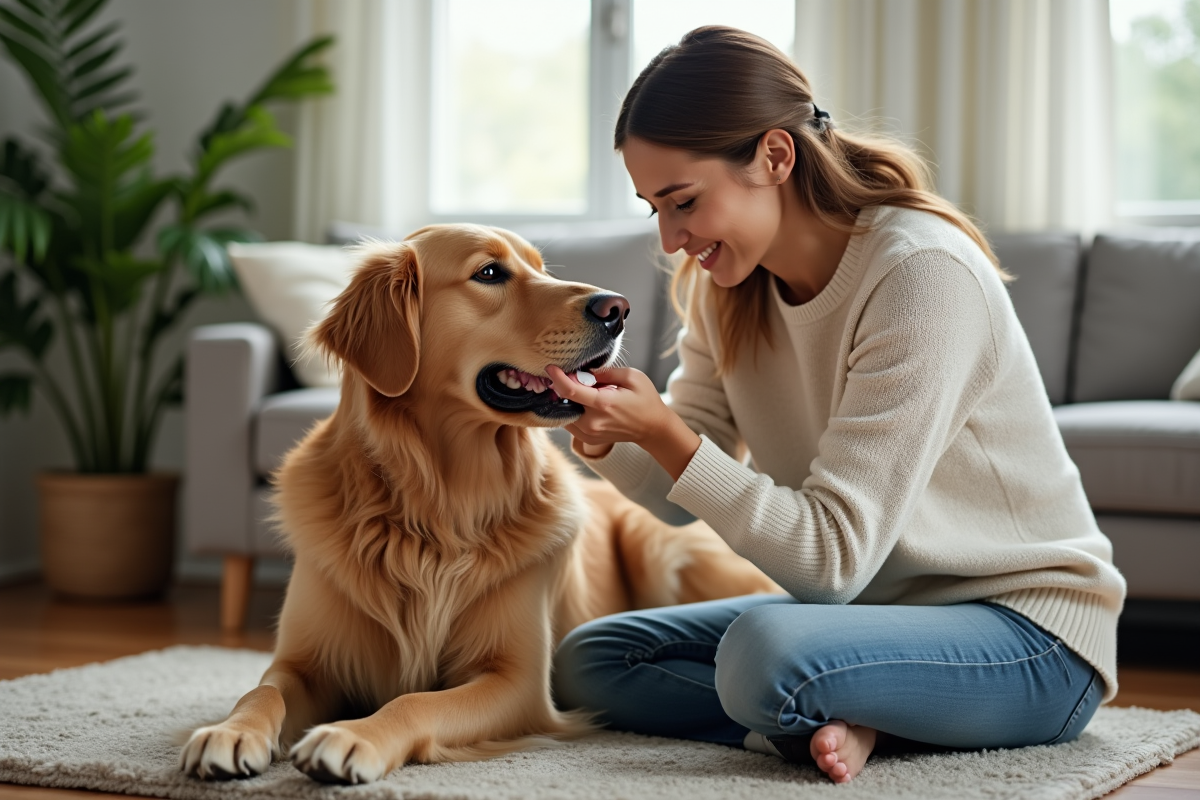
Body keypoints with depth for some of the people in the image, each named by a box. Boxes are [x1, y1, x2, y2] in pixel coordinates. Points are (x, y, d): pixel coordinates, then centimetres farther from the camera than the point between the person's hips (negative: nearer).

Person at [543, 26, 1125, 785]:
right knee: (585, 661, 0)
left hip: (1029, 633, -9)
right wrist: (605, 432, -20)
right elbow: (681, 494, 0)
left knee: (763, 648, -37)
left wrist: (663, 432, -30)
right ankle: (840, 720, -10)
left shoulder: (923, 273, -24)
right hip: (868, 606, 9)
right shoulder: (730, 279, 0)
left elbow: (833, 558, -25)